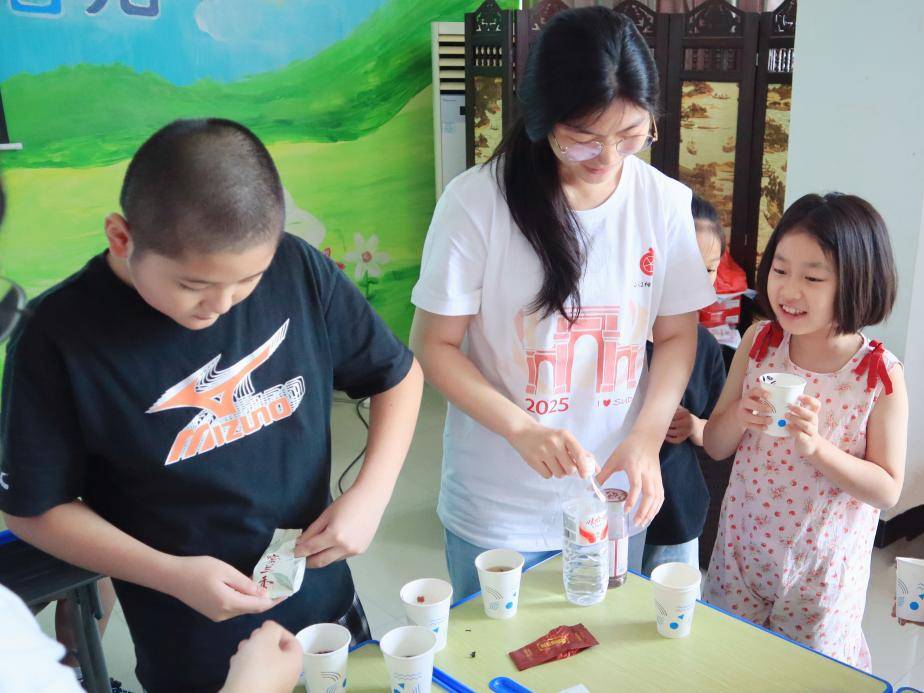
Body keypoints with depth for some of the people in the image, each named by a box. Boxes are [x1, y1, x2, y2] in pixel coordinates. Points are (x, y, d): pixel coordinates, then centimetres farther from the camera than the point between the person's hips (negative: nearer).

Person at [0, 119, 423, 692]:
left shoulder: (298, 269, -15)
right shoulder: (60, 337, -20)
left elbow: (398, 375, -1)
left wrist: (371, 494, -14)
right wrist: (171, 574, -19)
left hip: (326, 605, 3)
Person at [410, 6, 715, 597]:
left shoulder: (666, 203, -7)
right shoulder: (477, 201, -17)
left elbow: (677, 336, 2)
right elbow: (434, 345, -11)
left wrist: (646, 437, -14)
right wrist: (521, 429, -23)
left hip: (614, 499, 3)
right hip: (497, 507, -2)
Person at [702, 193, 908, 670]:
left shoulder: (881, 374, -16)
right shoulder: (758, 343, -8)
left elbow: (888, 489, -12)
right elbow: (714, 446, 0)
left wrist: (816, 446, -27)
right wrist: (740, 416, -22)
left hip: (821, 571, -2)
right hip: (741, 552, 3)